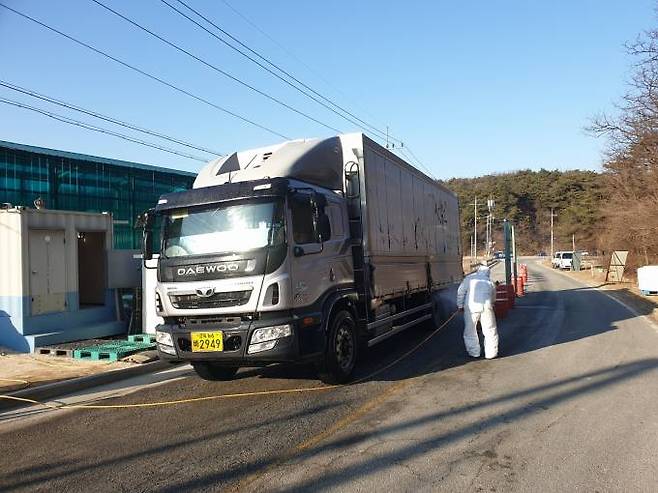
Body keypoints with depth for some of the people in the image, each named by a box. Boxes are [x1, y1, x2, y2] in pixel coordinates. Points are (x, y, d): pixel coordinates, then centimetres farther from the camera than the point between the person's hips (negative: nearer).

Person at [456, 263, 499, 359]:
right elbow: (493, 299, 28)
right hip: (486, 307, 2)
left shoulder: (469, 278, 9)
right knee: (490, 331, 14)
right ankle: (491, 354, 19)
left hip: (471, 307, -1)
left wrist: (460, 305, 11)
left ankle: (474, 353, 20)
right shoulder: (490, 282, 19)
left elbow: (461, 291, 4)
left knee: (470, 331, 13)